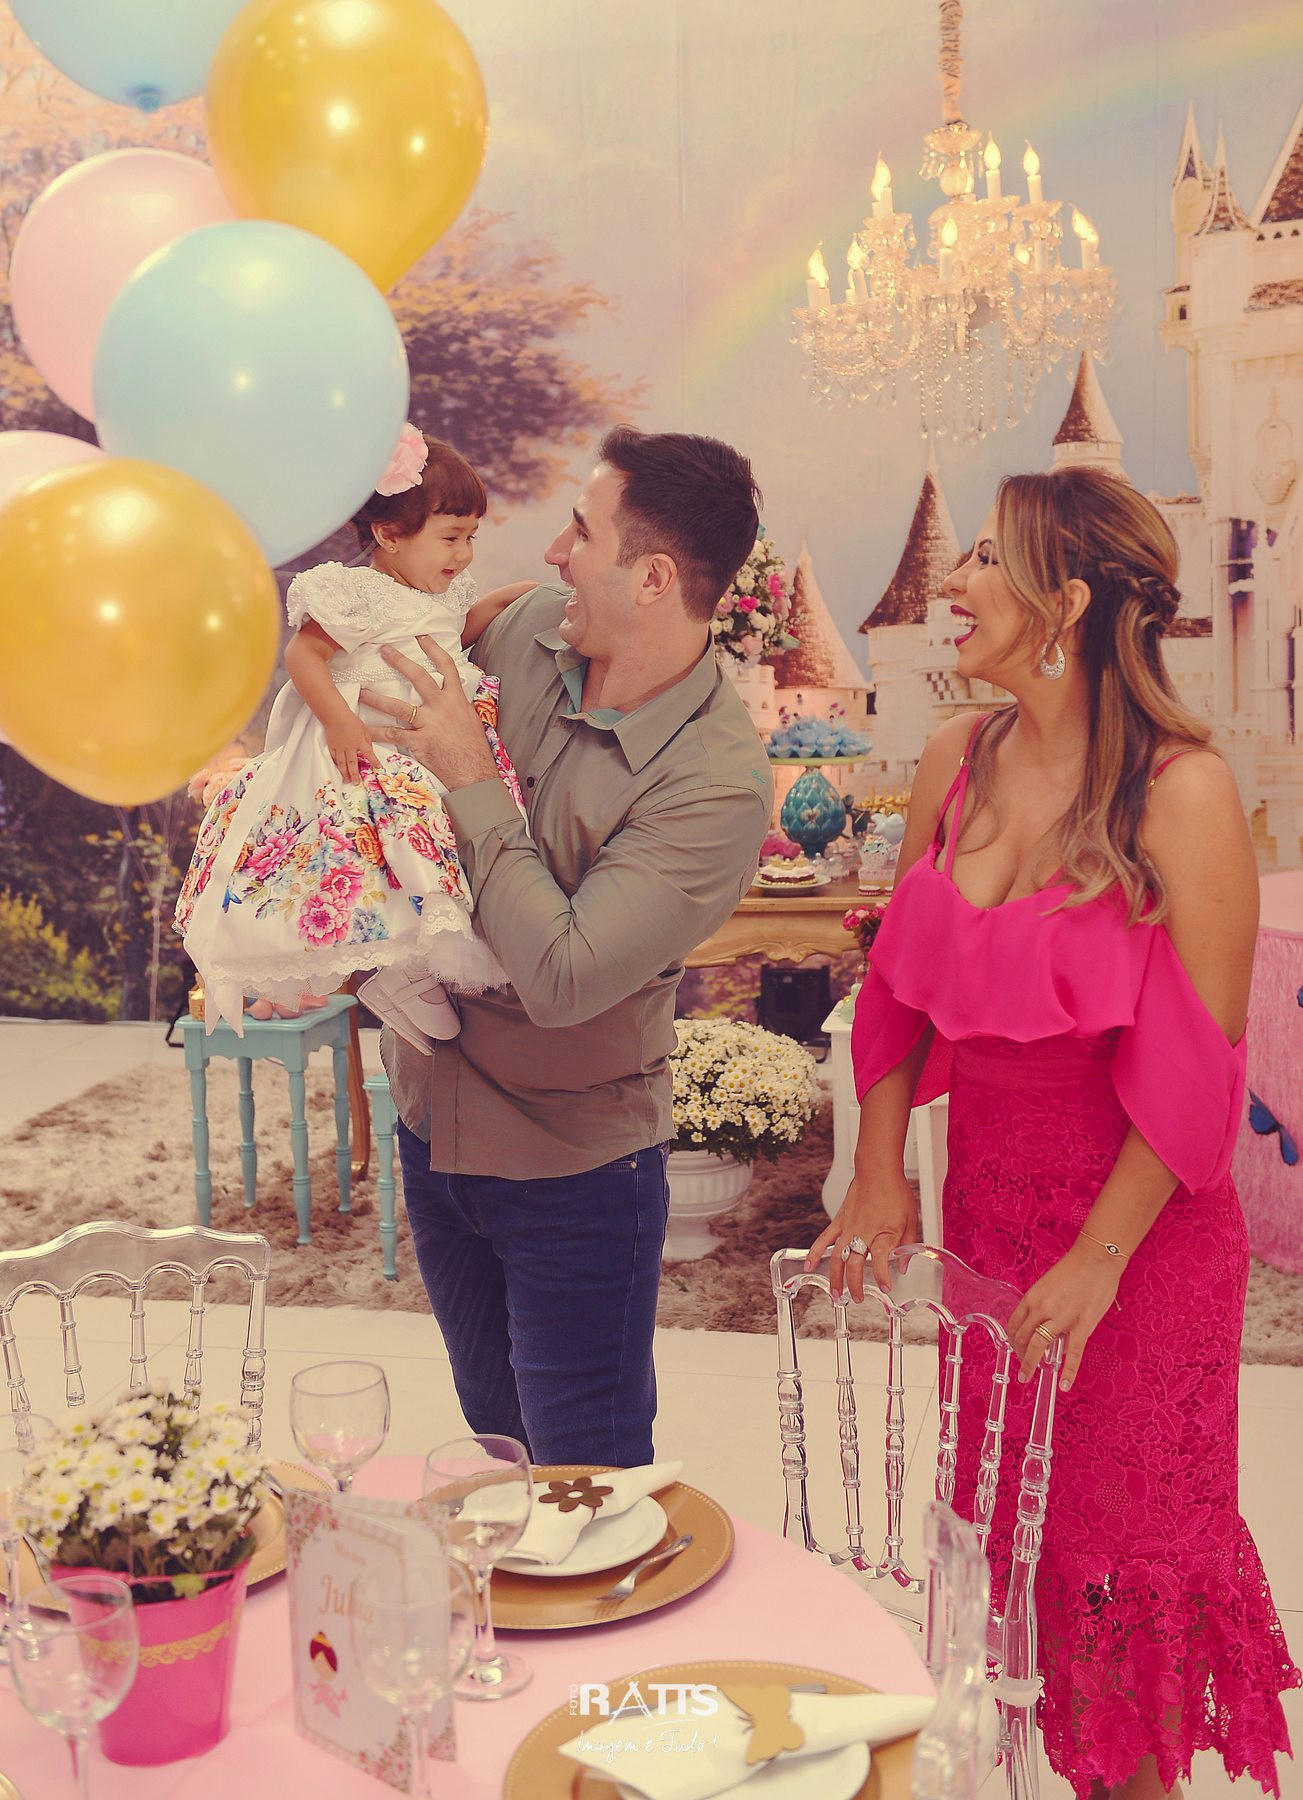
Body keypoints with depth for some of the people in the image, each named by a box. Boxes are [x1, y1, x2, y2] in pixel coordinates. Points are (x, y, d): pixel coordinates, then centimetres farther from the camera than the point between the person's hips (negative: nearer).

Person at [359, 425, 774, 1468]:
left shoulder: (719, 783, -27)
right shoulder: (526, 633, -6)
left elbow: (561, 976, -33)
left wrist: (471, 781, -26)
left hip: (571, 1161, -7)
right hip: (433, 1120, 7)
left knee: (590, 1480, 9)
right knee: (497, 1437, 26)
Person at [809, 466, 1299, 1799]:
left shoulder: (1182, 793, -19)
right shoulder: (957, 766, -1)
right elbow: (900, 984, 7)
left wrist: (1100, 1255, -15)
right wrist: (878, 1170, 2)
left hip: (1134, 1225, -5)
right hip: (984, 1195, 5)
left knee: (1126, 1539, 12)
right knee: (1002, 1518, 18)